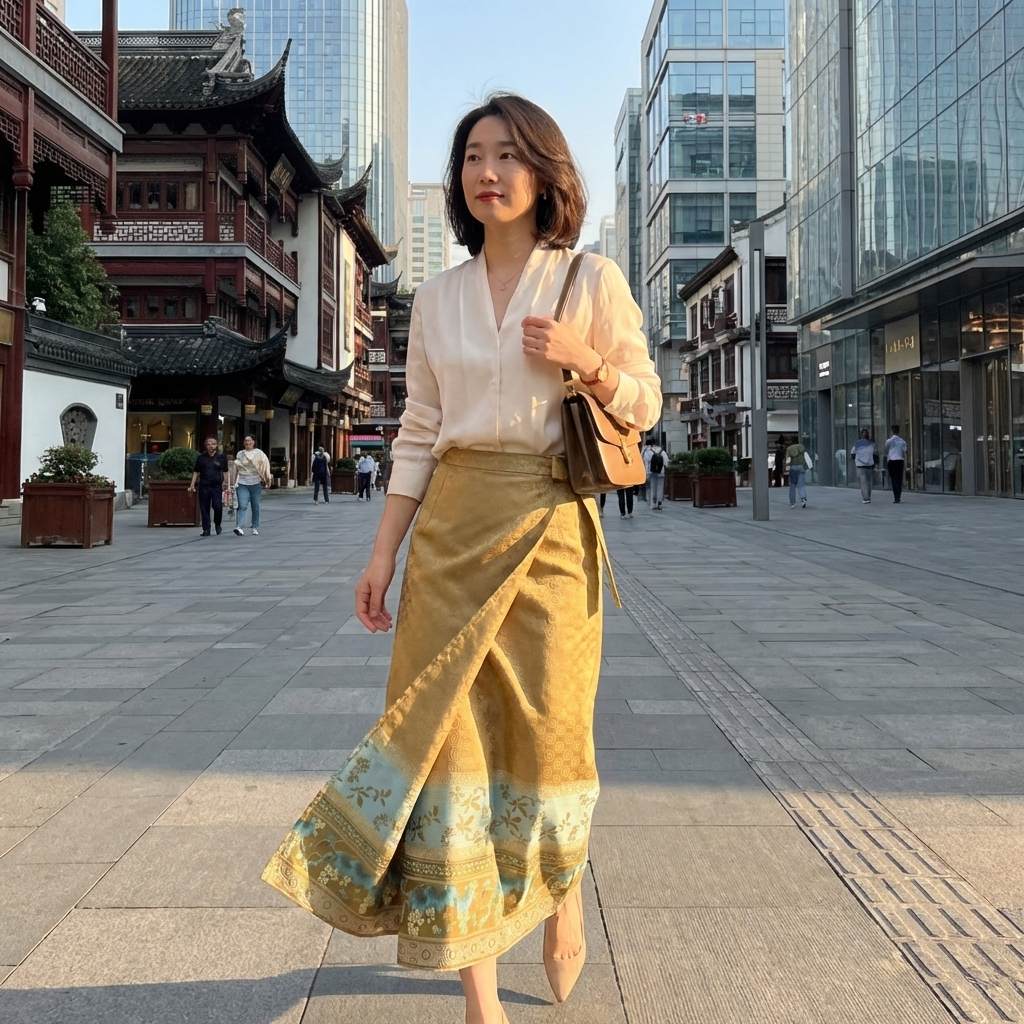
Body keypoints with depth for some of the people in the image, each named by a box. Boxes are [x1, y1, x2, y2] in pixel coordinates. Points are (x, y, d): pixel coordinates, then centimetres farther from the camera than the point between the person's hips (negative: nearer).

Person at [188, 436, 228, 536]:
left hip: (217, 486, -2)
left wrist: (225, 484, 1)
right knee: (204, 508, 2)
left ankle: (217, 524, 16)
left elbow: (225, 472, 7)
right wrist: (192, 485, 6)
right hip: (204, 486, 2)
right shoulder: (201, 457, 8)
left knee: (217, 506, -11)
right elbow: (196, 472, 11)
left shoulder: (222, 457, 4)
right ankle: (206, 530, 9)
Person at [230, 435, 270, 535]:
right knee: (242, 506, -12)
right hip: (242, 484, 1)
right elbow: (235, 467, 16)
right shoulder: (239, 454, 11)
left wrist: (267, 478, -12)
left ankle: (255, 528, 16)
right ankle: (240, 527, -23)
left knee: (255, 506, 5)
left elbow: (265, 464, -2)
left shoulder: (258, 453, 5)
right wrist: (234, 482, 13)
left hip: (255, 483, -1)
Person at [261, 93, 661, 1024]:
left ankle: (563, 892, 38)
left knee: (547, 726, 4)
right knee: (451, 728, -1)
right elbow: (419, 434, 10)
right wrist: (383, 555, 6)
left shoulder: (593, 280, 3)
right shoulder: (439, 297, 11)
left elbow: (645, 405, 6)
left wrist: (585, 362, -15)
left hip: (549, 528, -2)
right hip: (452, 528, 3)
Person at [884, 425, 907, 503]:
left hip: (891, 461, -3)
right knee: (899, 480, 9)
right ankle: (898, 497, 12)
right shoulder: (903, 441, 7)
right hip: (900, 461, 3)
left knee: (893, 479, -3)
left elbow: (886, 453, 9)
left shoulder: (889, 441, 0)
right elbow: (905, 453, 3)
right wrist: (905, 464, 5)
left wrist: (886, 463, 22)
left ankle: (896, 498, -15)